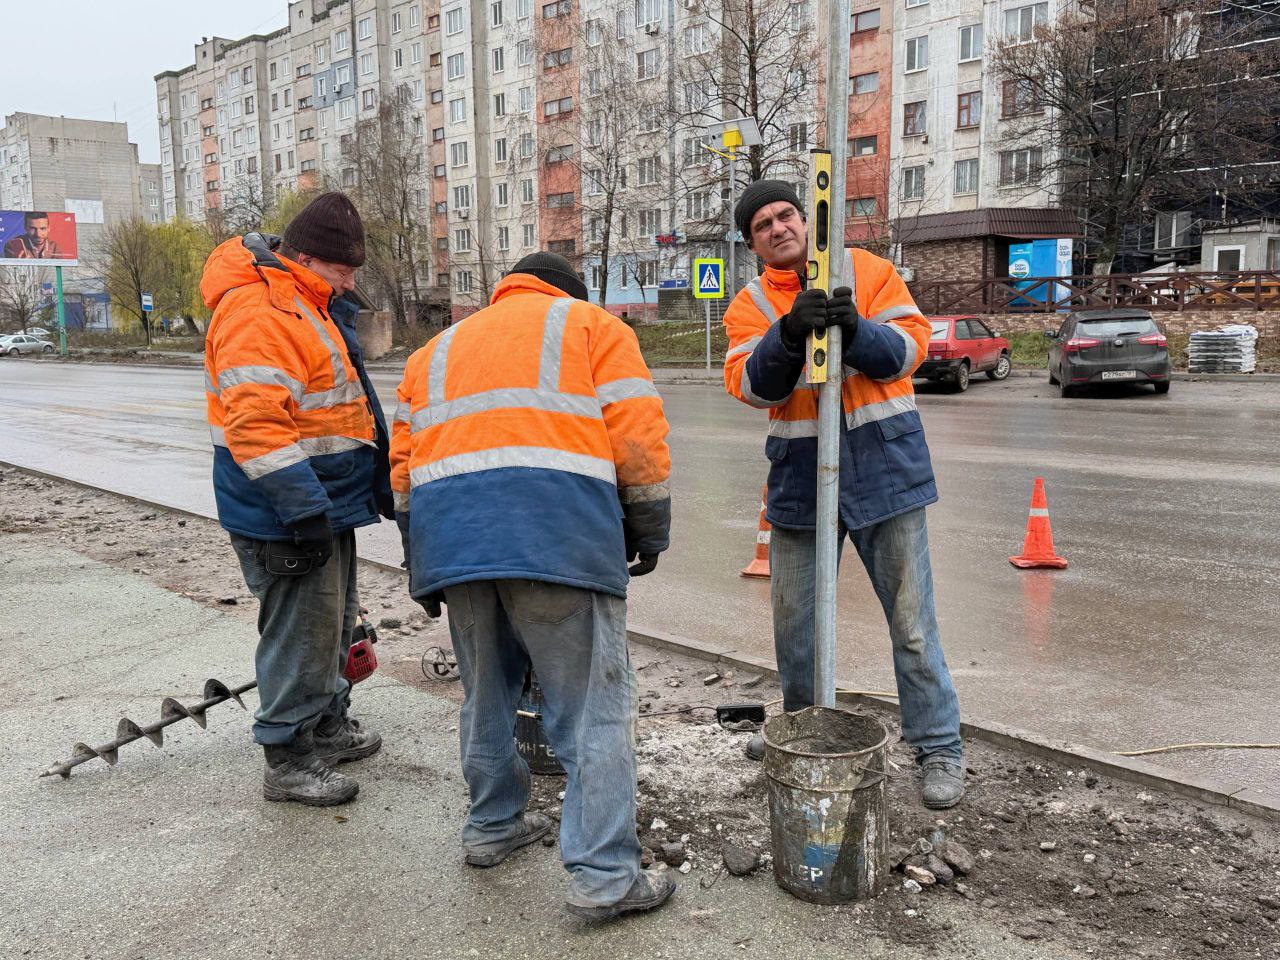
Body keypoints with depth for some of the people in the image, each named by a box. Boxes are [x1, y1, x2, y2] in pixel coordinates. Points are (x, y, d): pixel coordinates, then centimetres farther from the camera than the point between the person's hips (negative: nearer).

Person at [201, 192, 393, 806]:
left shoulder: (312, 305, 14)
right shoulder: (258, 313, -21)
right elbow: (257, 425, -29)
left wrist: (380, 480, 24)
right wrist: (305, 511, -29)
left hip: (325, 502, 11)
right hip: (286, 514, -11)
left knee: (334, 620, 21)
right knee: (301, 633, -1)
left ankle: (329, 725, 37)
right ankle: (288, 760, 13)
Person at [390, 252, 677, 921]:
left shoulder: (439, 348, 30)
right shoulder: (593, 325, 17)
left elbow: (403, 467, 23)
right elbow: (638, 439, 3)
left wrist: (425, 565, 28)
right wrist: (649, 532, 13)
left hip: (448, 532, 5)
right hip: (557, 529, -5)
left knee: (486, 693, 21)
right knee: (592, 708, 1)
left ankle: (492, 827, 35)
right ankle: (604, 878, 3)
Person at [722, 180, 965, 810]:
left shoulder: (865, 270, 2)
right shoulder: (750, 305, 5)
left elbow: (910, 346, -7)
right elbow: (750, 385, -10)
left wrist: (855, 331, -25)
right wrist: (789, 334, -27)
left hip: (882, 461, -2)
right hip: (800, 469, 3)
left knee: (910, 616, 1)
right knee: (793, 615, 15)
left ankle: (939, 748, 16)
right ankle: (800, 726, 39)